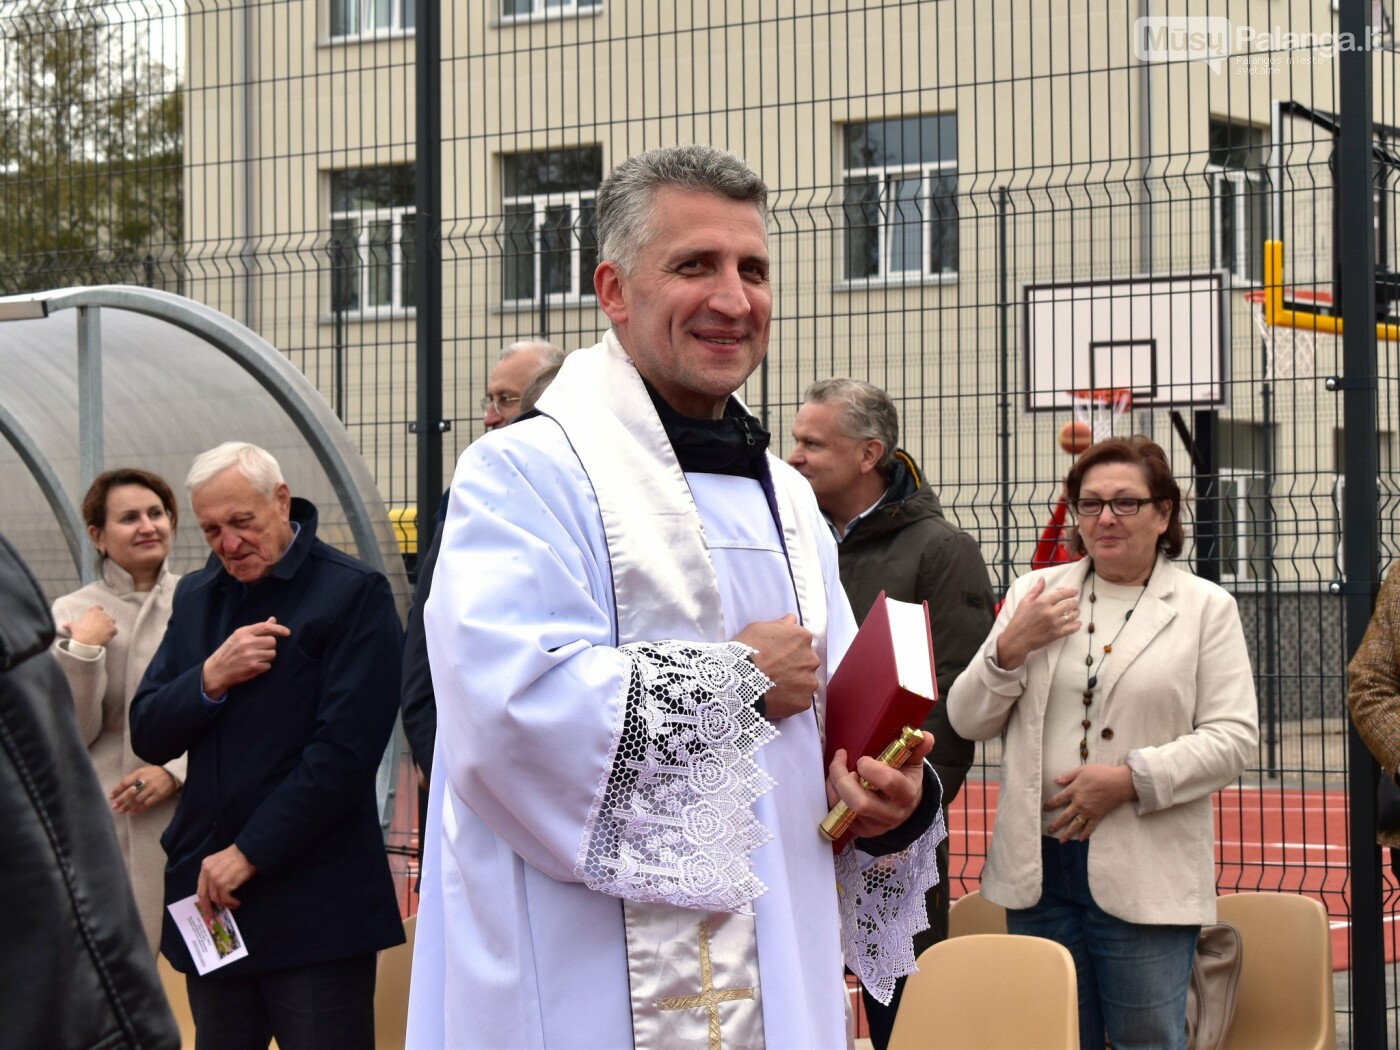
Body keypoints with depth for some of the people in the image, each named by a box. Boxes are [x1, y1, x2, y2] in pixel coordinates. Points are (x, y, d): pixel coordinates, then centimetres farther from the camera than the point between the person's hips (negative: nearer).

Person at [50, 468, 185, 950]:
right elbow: (70, 736, -1)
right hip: (109, 825, -1)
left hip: (191, 816, 1)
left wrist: (175, 771, -10)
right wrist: (82, 652, -12)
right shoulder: (71, 614, 2)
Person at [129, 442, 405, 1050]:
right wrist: (211, 677, -10)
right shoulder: (195, 597, 14)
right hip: (208, 892, 6)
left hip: (315, 907, -6)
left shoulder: (353, 594, -7)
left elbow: (345, 750, -14)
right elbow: (147, 736, 10)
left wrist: (249, 853, -13)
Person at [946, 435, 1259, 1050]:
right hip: (1036, 868, 3)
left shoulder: (1206, 608, 4)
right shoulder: (1035, 593, 11)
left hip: (1144, 878, -3)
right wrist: (1009, 648, -9)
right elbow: (968, 722, 9)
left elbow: (1234, 738, -5)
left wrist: (1132, 779, -16)